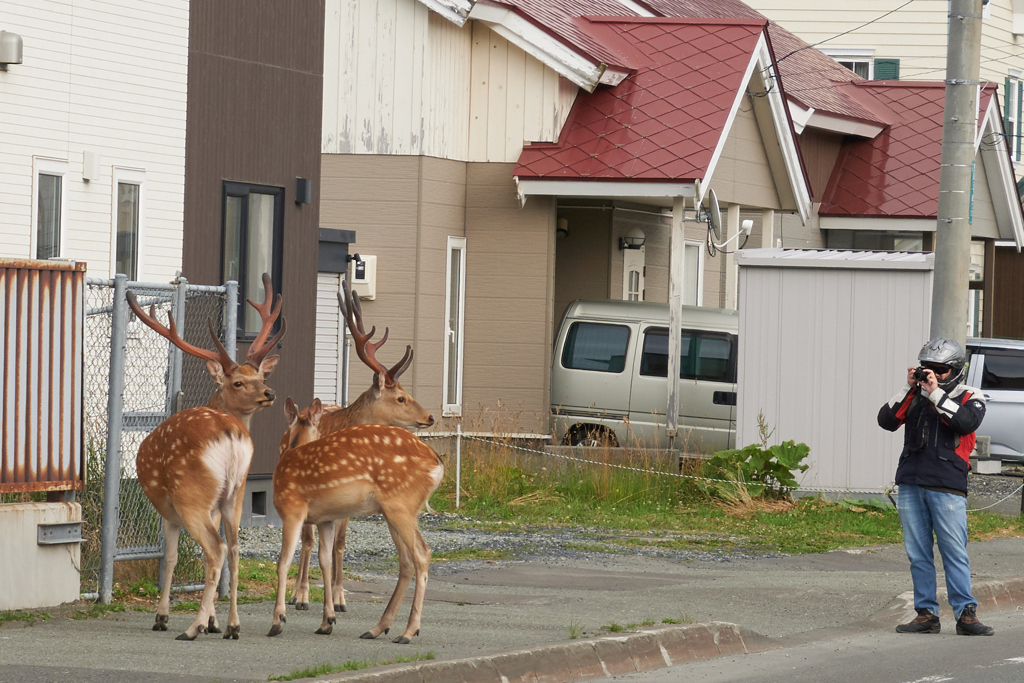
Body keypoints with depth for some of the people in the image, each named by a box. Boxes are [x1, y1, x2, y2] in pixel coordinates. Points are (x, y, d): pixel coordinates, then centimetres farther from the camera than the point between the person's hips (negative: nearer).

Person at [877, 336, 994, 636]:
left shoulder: (970, 397, 6)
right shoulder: (915, 396, 15)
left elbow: (968, 422, -15)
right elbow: (886, 421, 5)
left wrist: (936, 393, -12)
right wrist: (908, 389, -3)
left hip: (947, 487, -4)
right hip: (911, 485, 4)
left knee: (955, 553, -7)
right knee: (918, 554, 5)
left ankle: (966, 614, -6)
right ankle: (926, 614, 9)